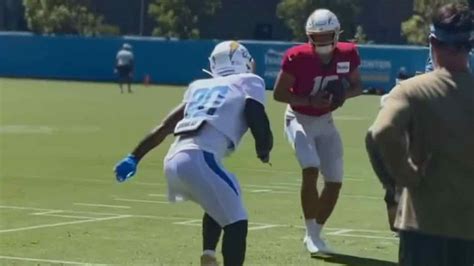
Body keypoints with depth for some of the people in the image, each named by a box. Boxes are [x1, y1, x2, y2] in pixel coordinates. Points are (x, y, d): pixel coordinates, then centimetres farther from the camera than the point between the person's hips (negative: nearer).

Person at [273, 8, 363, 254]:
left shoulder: (347, 54, -12)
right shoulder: (298, 57, -23)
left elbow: (357, 86, 4)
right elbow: (278, 93, -17)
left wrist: (343, 94, -19)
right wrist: (310, 101, -30)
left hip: (325, 122, 5)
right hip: (299, 120, -5)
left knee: (335, 181, 4)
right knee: (311, 170, -25)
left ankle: (315, 234, 22)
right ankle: (311, 234, -10)